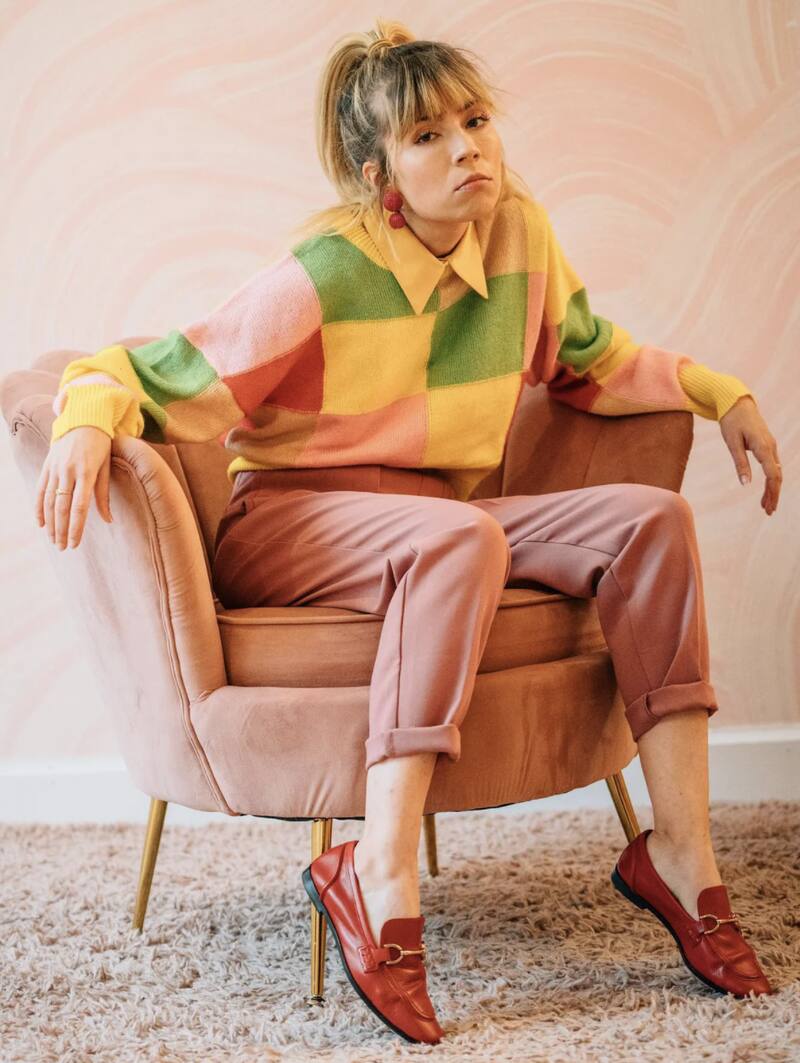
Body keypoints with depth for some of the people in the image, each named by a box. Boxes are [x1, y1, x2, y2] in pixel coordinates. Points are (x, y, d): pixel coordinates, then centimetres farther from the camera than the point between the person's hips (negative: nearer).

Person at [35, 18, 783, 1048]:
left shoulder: (520, 233, 2)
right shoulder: (326, 273, -15)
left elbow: (595, 362, 21)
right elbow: (154, 374, -14)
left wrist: (721, 392, 11)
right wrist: (87, 419, -34)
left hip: (441, 525, 6)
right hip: (288, 525, -6)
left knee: (649, 517, -15)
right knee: (460, 537, -38)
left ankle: (680, 854, -16)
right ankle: (378, 884, -38)